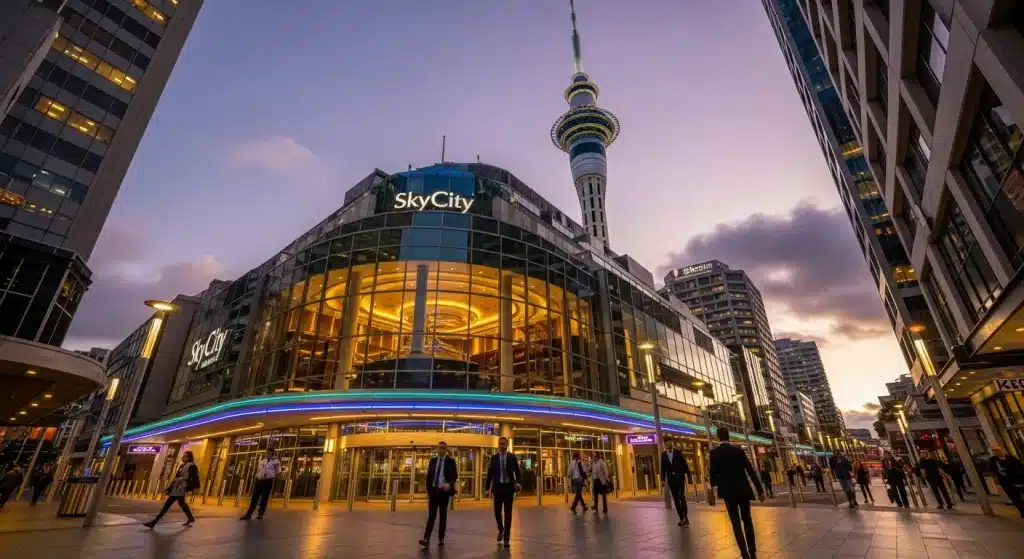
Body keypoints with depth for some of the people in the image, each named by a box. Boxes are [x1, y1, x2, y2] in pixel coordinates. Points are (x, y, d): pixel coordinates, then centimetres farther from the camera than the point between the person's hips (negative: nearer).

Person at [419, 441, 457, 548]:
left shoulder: (450, 461, -1)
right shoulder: (433, 460, 8)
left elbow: (455, 476, -6)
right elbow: (428, 476, 10)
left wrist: (450, 484, -25)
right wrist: (428, 490, 4)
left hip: (444, 491, -2)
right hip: (433, 491, 2)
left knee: (443, 516, 7)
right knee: (431, 516, -6)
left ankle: (441, 539, 16)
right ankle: (426, 539, -11)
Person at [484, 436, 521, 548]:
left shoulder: (512, 457, 0)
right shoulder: (494, 458, 4)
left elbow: (517, 471, -3)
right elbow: (490, 473, 6)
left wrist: (518, 483, -20)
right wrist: (487, 487, 3)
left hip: (508, 488, -1)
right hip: (498, 488, 1)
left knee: (508, 513, 1)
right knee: (497, 512, 4)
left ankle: (506, 538, 10)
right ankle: (501, 529, 33)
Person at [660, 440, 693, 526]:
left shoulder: (678, 452, -1)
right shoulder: (663, 455, 5)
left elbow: (685, 464, 1)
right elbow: (663, 468, 5)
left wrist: (689, 476, -2)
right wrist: (663, 479, -2)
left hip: (680, 477, -3)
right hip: (671, 479, 3)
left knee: (681, 497, -14)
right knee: (676, 499, 5)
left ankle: (685, 516, -2)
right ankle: (681, 518, 14)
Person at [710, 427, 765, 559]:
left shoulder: (714, 453, -7)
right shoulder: (739, 451, -1)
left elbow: (713, 473, -6)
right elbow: (751, 471, -2)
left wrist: (713, 487, 14)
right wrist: (760, 490, 3)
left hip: (728, 492, -3)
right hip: (743, 490, 3)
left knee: (736, 523, 3)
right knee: (747, 520, 17)